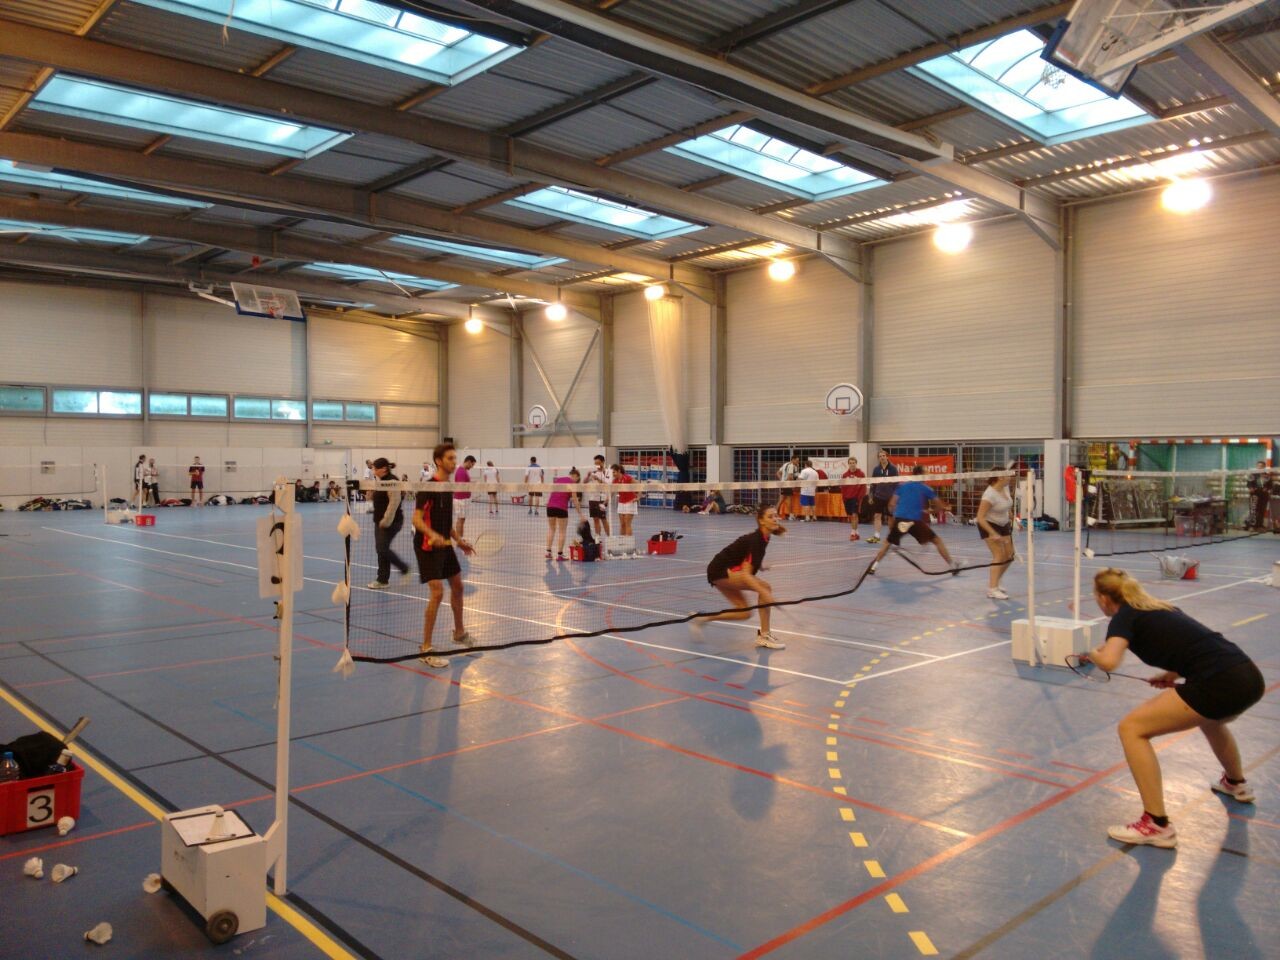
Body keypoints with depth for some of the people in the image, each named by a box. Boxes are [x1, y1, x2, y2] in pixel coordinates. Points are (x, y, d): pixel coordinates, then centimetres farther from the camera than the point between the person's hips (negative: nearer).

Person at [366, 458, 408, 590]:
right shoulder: (381, 481, 13)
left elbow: (394, 502, -22)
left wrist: (386, 521, -21)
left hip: (390, 522, -10)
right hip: (380, 521, 10)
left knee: (382, 548, -11)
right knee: (380, 549, 8)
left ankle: (404, 568, 6)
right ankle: (383, 580, 13)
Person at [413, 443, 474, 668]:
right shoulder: (428, 486, -16)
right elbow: (417, 519, -23)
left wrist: (459, 540, 19)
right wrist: (432, 535, -40)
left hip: (445, 545, 9)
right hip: (428, 546, -9)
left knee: (457, 586, 18)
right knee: (437, 593, -15)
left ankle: (459, 632, 40)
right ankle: (425, 649, -7)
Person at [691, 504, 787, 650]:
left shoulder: (764, 537, 3)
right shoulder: (755, 540, -24)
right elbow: (746, 575, -31)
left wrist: (757, 565, 11)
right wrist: (764, 593, -41)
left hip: (726, 572, 9)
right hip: (720, 571, -9)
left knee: (744, 613, 8)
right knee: (765, 587, -20)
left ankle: (701, 619, 19)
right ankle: (764, 635, -12)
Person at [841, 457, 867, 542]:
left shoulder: (861, 474, -3)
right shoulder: (844, 475, 6)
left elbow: (863, 487, -4)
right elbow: (842, 487, 9)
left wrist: (860, 497, -10)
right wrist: (843, 496, 0)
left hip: (856, 497, -4)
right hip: (847, 498, 4)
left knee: (854, 515, -12)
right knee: (850, 516, 8)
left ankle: (853, 533, -11)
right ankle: (856, 533, 18)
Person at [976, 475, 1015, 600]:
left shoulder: (1005, 487, -5)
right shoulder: (990, 495, -29)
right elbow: (980, 518, -30)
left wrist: (1012, 519, 13)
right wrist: (993, 534, -36)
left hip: (1004, 525, 8)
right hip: (988, 525, -8)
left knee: (1009, 556, 8)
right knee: (999, 555, -16)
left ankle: (993, 581, 26)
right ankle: (992, 590, -15)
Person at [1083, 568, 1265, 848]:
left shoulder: (1124, 617, -1)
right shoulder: (1159, 607, 22)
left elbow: (1109, 661, -20)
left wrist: (1092, 653, 0)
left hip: (1220, 684, -9)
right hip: (1250, 677, 9)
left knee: (1132, 728, -2)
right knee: (1209, 717, 41)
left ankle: (1157, 825, -2)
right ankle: (1236, 784, 67)